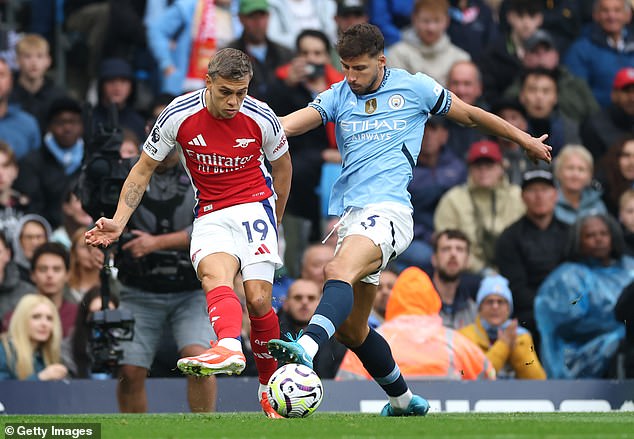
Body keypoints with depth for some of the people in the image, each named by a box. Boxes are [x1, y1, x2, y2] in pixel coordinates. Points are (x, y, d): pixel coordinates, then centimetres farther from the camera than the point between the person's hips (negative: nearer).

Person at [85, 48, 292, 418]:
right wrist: (119, 222, -5)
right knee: (214, 274, -31)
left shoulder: (261, 118, -8)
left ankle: (270, 385, 7)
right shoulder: (179, 116, -9)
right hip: (210, 216, 0)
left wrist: (275, 220, 22)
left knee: (258, 299, -14)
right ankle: (229, 348, -61)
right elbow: (144, 170, 3)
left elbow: (281, 166, 13)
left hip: (255, 206, 0)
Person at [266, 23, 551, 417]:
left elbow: (470, 115, 20)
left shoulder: (414, 88, 7)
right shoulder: (338, 97, 14)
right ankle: (403, 399, 27)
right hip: (350, 214, 6)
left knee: (340, 271, -34)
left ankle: (308, 347, -57)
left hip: (388, 209, -6)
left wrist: (526, 140, 29)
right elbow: (292, 123, -2)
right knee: (350, 328, 9)